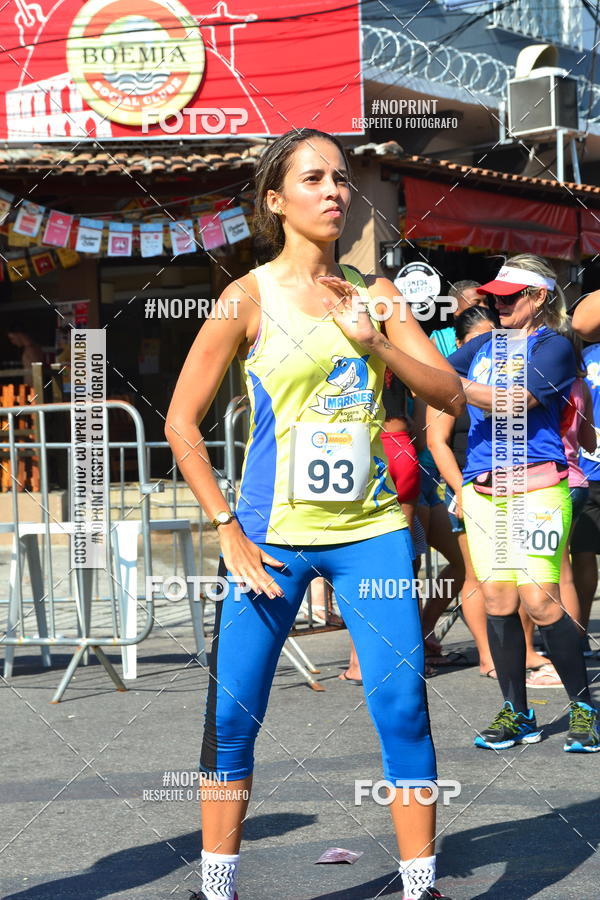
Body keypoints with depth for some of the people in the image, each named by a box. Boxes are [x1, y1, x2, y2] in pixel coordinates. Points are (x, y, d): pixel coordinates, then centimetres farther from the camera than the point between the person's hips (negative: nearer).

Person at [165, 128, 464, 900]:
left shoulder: (373, 295, 8)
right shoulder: (249, 297, -3)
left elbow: (450, 394, 4)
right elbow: (181, 422, -2)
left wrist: (374, 343, -12)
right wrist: (228, 528, -8)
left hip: (371, 530, 3)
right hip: (273, 537, -2)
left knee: (402, 704, -2)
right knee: (232, 713, 0)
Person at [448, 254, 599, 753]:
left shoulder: (553, 346, -2)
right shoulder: (483, 345, 17)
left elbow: (511, 402, -14)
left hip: (535, 486, -6)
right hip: (482, 488, 6)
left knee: (540, 600, -11)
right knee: (497, 600, 3)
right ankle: (517, 715, 12)